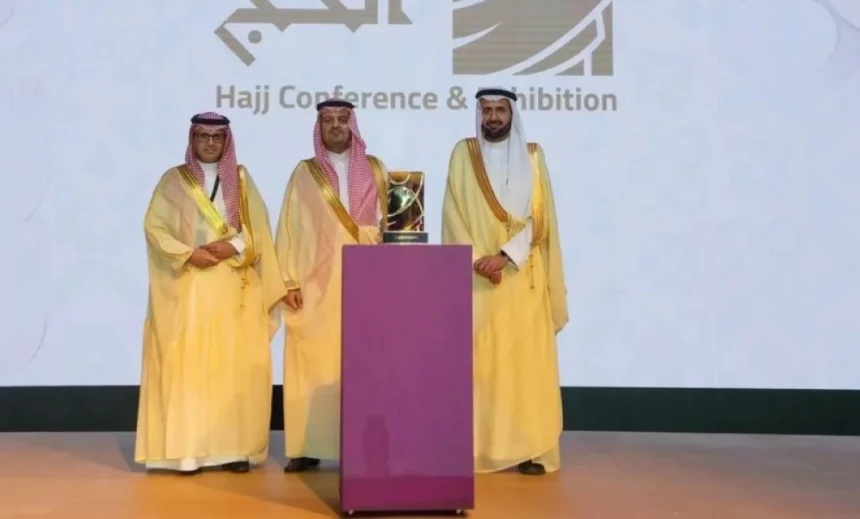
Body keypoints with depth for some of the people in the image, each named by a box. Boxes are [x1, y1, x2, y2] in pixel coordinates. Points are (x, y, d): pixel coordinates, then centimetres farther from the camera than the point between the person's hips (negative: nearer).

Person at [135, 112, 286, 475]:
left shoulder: (241, 179, 12)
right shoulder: (173, 180, 9)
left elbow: (260, 229, 5)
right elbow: (154, 226, 0)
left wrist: (233, 247, -13)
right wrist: (188, 254, -14)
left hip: (234, 288, 1)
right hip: (189, 287, -1)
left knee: (237, 365, -2)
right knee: (188, 365, -5)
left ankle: (236, 447, 4)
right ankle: (188, 449, -1)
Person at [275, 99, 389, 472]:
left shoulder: (375, 169, 11)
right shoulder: (304, 173, 7)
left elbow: (389, 222, 9)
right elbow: (289, 230, 4)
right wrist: (289, 280, -5)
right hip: (317, 283, -1)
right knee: (315, 365, -2)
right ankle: (308, 446, 5)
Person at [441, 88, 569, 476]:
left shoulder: (532, 156, 7)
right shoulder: (463, 154, 6)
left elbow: (539, 216, -2)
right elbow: (455, 214, 0)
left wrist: (505, 255, -14)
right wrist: (479, 260, -12)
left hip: (523, 275, 1)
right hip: (477, 275, 0)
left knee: (527, 358, 0)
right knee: (479, 361, -1)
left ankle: (531, 448, 6)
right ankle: (477, 447, 5)